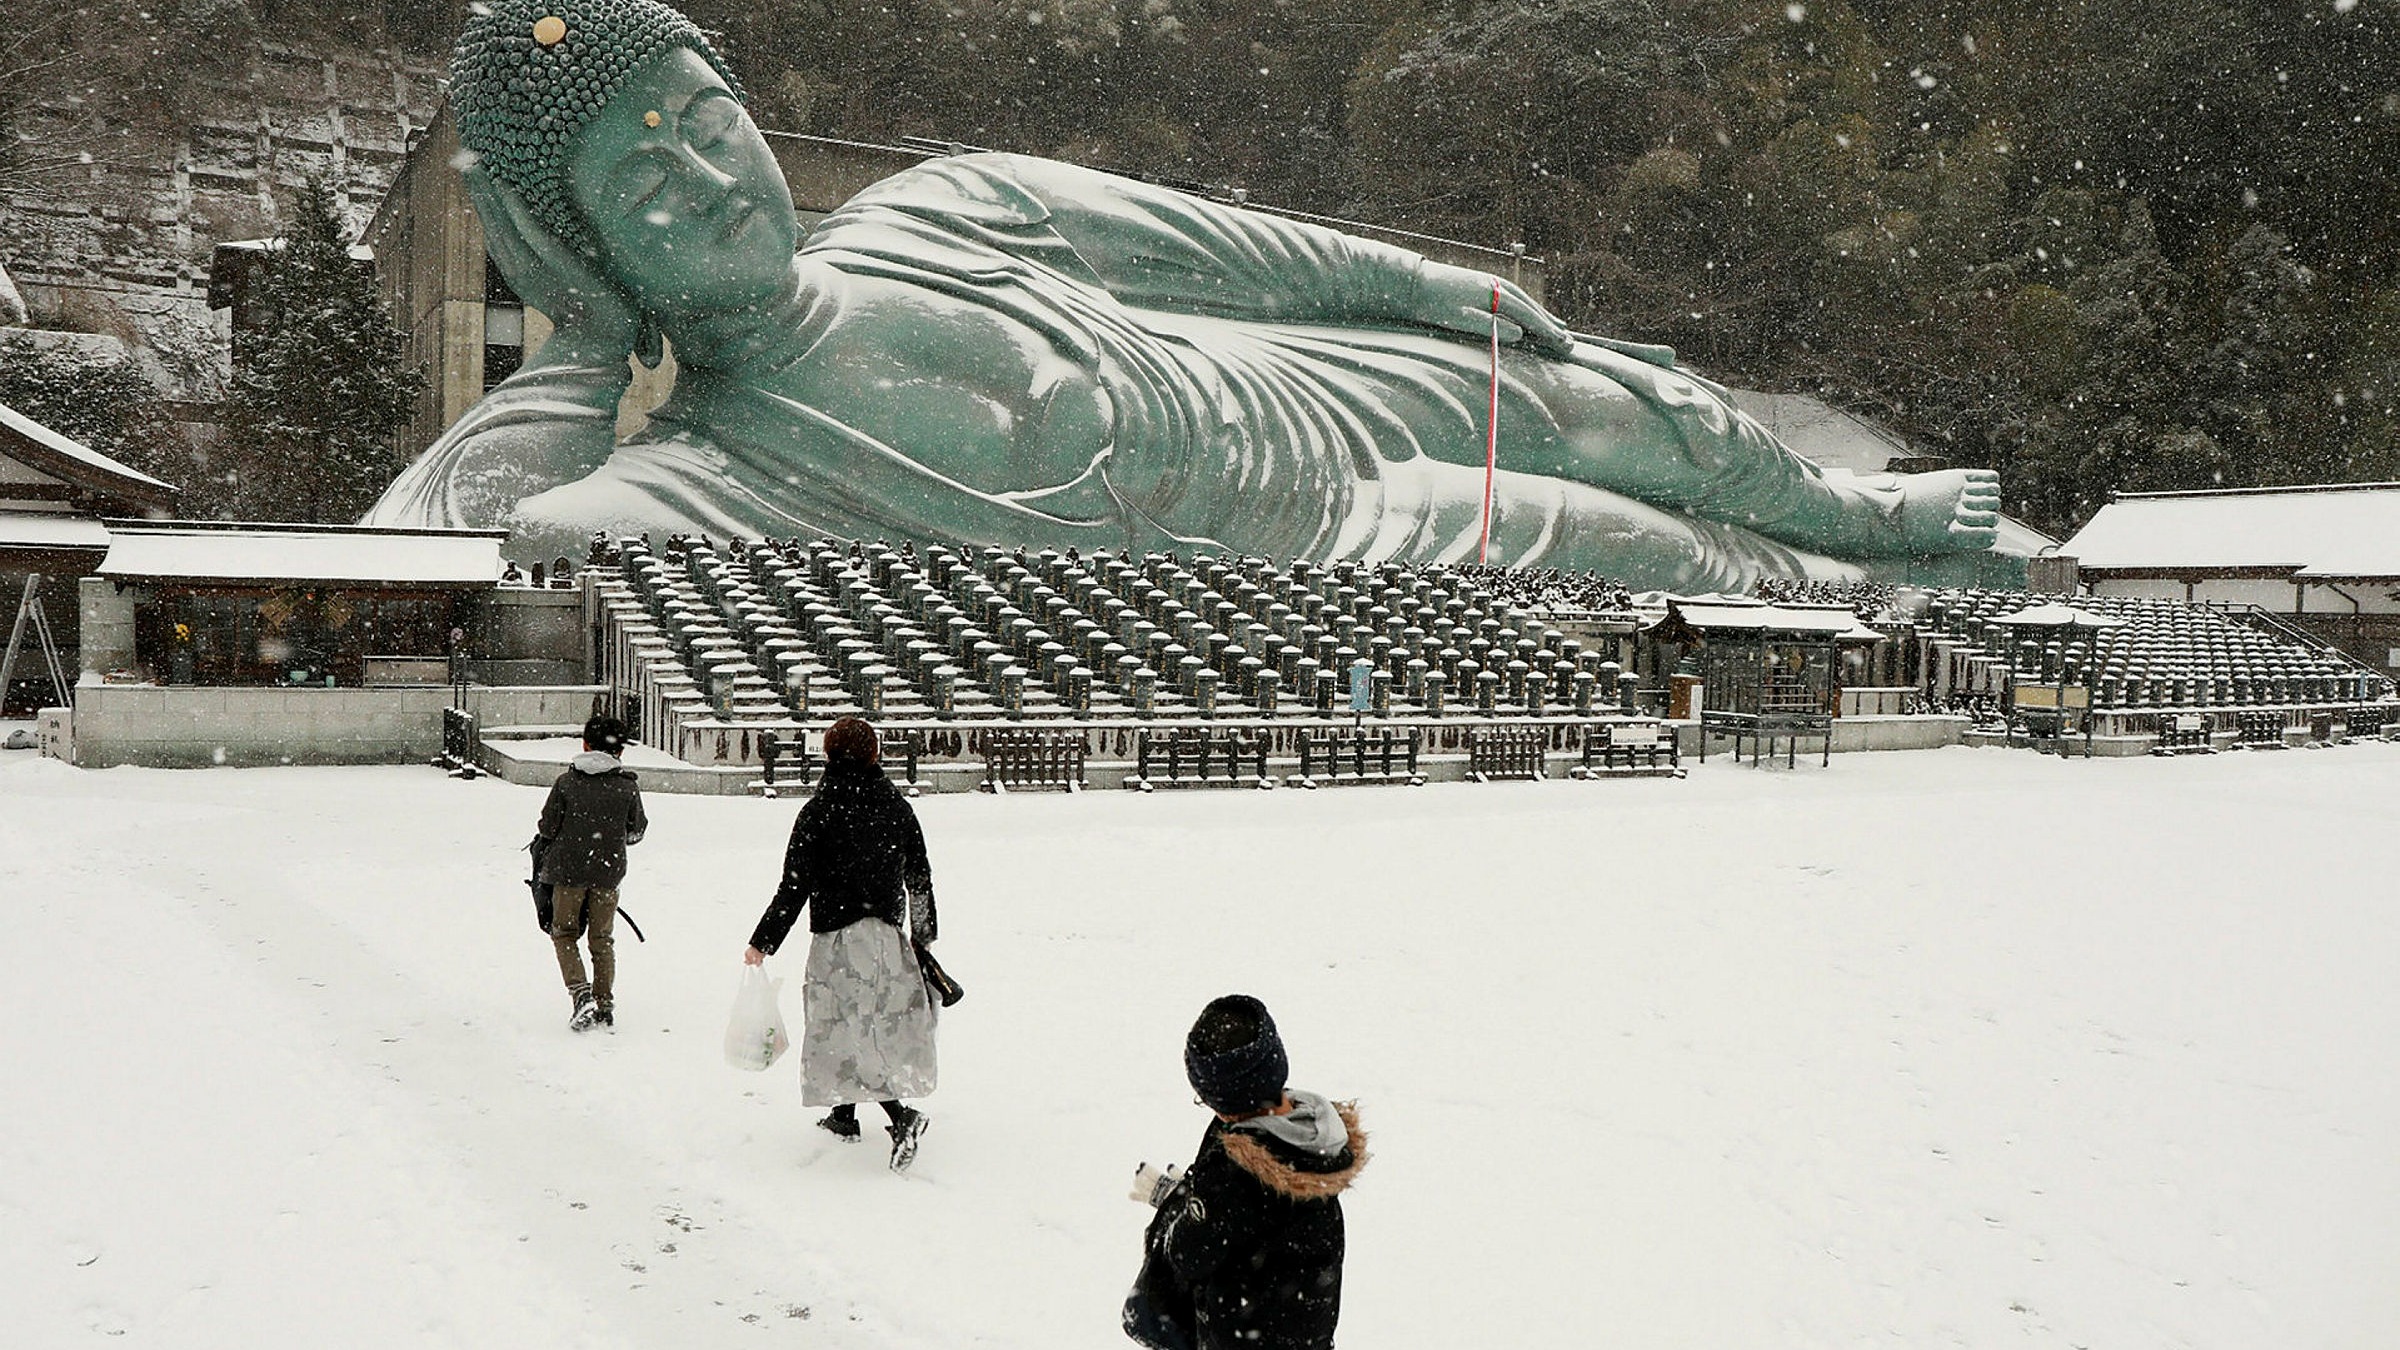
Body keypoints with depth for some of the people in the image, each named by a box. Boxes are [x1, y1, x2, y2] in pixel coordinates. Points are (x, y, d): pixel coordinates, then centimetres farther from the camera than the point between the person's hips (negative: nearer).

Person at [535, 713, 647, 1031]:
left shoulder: (566, 782, -6)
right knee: (602, 940, 13)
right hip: (609, 873, 1)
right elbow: (636, 832, 5)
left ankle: (581, 993, -6)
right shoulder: (628, 786, -3)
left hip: (569, 871, -1)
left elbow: (548, 828, -4)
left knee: (564, 934, 12)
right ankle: (605, 1004, 12)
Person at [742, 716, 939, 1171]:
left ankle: (902, 1115, -20)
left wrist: (762, 943, -3)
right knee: (877, 1023, 19)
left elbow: (794, 887, -11)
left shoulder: (818, 812, -10)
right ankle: (844, 1116, 31)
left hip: (837, 937, -5)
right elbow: (920, 879, 9)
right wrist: (924, 938, 22)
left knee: (845, 1032, -3)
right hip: (888, 936, 5)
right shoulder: (898, 808, 4)